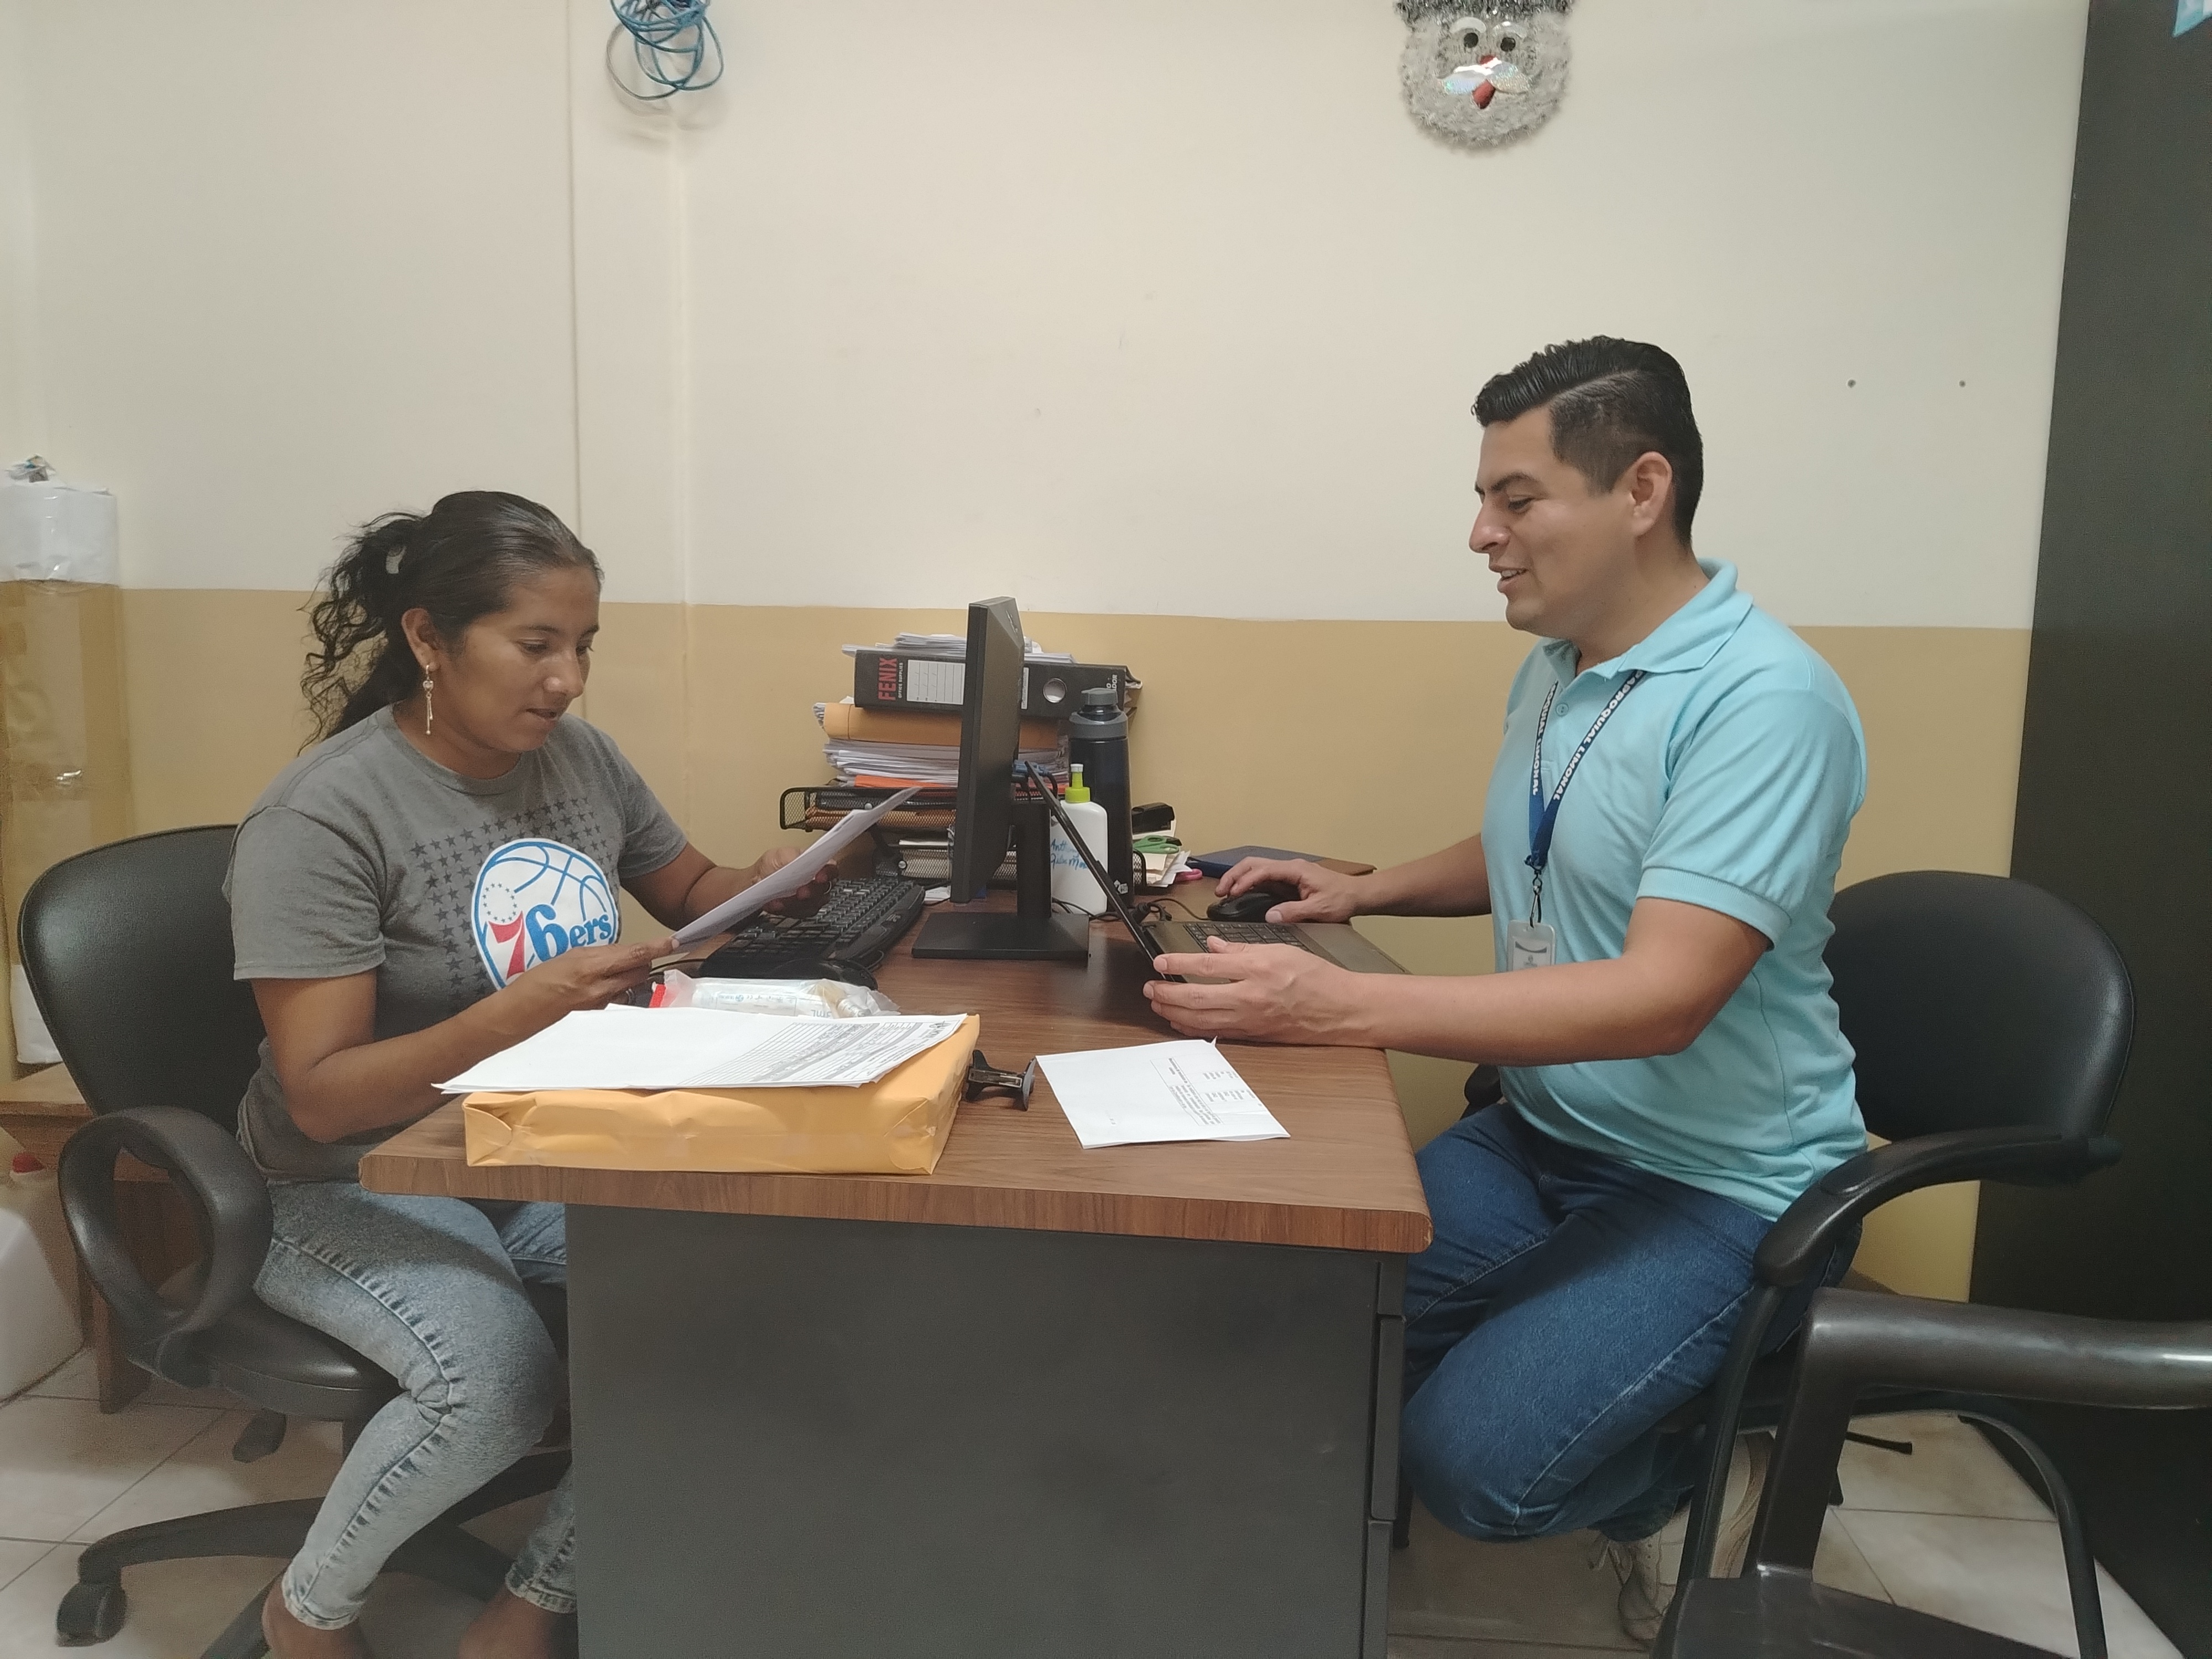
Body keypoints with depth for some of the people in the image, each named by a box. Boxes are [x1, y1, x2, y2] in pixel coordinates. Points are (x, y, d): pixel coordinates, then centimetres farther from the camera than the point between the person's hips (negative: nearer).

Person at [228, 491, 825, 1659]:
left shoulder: (580, 755, 1)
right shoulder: (318, 818, -18)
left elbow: (689, 892, 16)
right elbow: (320, 1098, -21)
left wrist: (761, 888, -8)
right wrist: (520, 1012, -36)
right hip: (364, 1183, -5)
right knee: (499, 1375, -32)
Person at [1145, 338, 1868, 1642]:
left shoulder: (1765, 699, -21)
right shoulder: (1553, 670, 5)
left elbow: (1661, 996, -30)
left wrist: (1340, 1008, -35)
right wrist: (1366, 890, 8)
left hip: (1720, 1187, -7)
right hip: (1540, 1135, 8)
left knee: (1469, 1458, -22)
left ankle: (1703, 1475, 11)